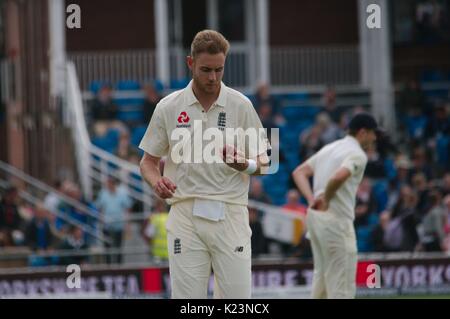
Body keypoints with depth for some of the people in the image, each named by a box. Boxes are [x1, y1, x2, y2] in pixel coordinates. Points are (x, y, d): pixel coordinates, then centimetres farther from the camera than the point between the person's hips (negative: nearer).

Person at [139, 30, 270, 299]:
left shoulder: (241, 105, 3)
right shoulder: (168, 107, 4)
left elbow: (263, 163, 7)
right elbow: (149, 160, 12)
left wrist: (244, 165, -16)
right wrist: (157, 181, -10)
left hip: (230, 216, 0)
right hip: (185, 214, 0)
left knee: (237, 297, -5)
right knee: (187, 298, -3)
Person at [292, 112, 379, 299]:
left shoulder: (329, 148, 18)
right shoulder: (357, 154, -9)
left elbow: (299, 172, 13)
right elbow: (338, 177, -29)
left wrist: (311, 198, 0)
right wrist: (326, 200, -13)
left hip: (314, 215, 9)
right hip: (336, 219, -9)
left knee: (322, 276, 20)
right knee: (342, 284, -6)